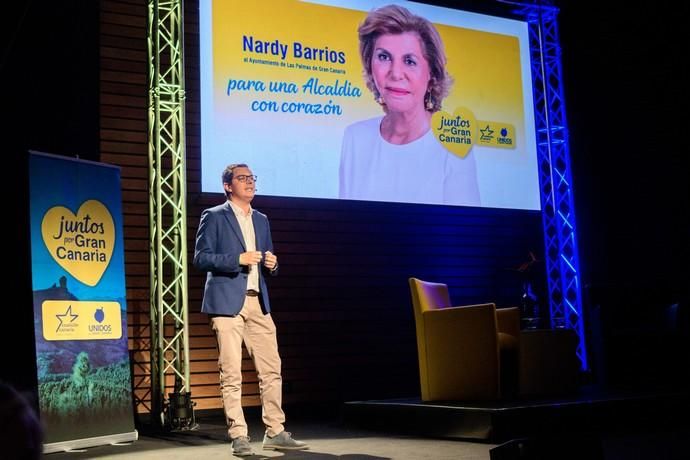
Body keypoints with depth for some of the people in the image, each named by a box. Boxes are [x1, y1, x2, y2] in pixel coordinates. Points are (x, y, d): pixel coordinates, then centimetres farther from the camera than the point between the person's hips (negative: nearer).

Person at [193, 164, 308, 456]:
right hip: (227, 303, -6)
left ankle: (275, 432, 11)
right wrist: (238, 259, -17)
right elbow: (200, 258, -7)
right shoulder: (214, 217, 2)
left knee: (271, 369, 3)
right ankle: (238, 437, 2)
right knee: (231, 373, -4)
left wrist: (271, 264, 1)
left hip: (258, 303, 6)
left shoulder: (261, 220, 19)